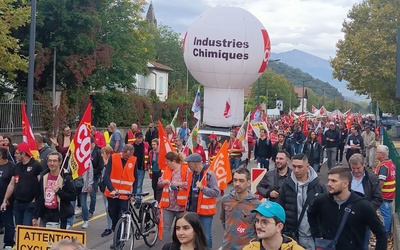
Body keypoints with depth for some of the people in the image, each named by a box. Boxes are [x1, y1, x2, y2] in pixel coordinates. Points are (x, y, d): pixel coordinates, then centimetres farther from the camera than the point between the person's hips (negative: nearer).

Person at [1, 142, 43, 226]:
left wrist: (36, 200, -15)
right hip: (17, 203, 7)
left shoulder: (36, 166, -11)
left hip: (30, 204, -7)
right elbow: (11, 184, 15)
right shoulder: (17, 166, 11)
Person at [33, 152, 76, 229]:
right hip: (45, 214, 4)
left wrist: (59, 191, -22)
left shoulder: (66, 177, -8)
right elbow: (39, 198, 11)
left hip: (60, 215, -4)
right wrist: (35, 216, 8)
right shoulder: (43, 176, 6)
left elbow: (73, 196, -10)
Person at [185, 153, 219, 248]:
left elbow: (216, 192, -16)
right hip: (192, 209, 7)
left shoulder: (209, 174, -15)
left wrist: (202, 188, -27)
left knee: (206, 236, 1)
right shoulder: (191, 173, 5)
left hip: (205, 210, -7)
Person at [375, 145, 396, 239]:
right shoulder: (391, 163, 6)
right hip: (390, 193, 9)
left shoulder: (383, 166, -24)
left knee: (386, 214, 2)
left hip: (384, 195, -9)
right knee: (388, 213, 18)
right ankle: (388, 231, 29)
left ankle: (386, 234, 12)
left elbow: (381, 182, -27)